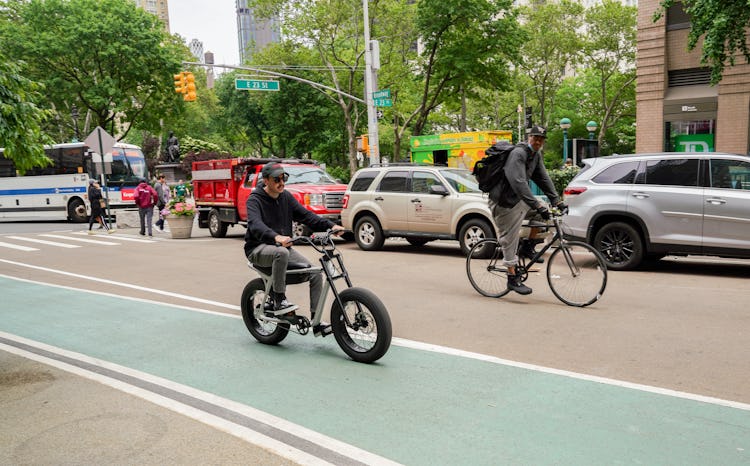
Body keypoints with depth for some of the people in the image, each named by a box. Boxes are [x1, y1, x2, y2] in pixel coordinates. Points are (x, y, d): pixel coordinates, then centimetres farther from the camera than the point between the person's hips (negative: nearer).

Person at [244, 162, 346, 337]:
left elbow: (305, 215, 1)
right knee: (281, 253, -40)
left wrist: (330, 225, -15)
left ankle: (317, 322, -5)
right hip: (259, 248, -6)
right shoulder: (255, 200, -11)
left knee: (315, 274, -10)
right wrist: (276, 237, -50)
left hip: (283, 246, 6)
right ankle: (279, 301, -26)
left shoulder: (286, 197, 9)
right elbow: (256, 225, -30)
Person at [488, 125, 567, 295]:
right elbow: (519, 183, -32)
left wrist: (557, 201, 0)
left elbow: (544, 179, 9)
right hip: (504, 202, -9)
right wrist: (537, 205, -37)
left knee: (543, 210, 1)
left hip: (519, 199, 9)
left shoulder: (536, 155, 7)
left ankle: (528, 246, 11)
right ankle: (513, 278, 6)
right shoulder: (518, 154, -22)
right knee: (510, 240, -4)